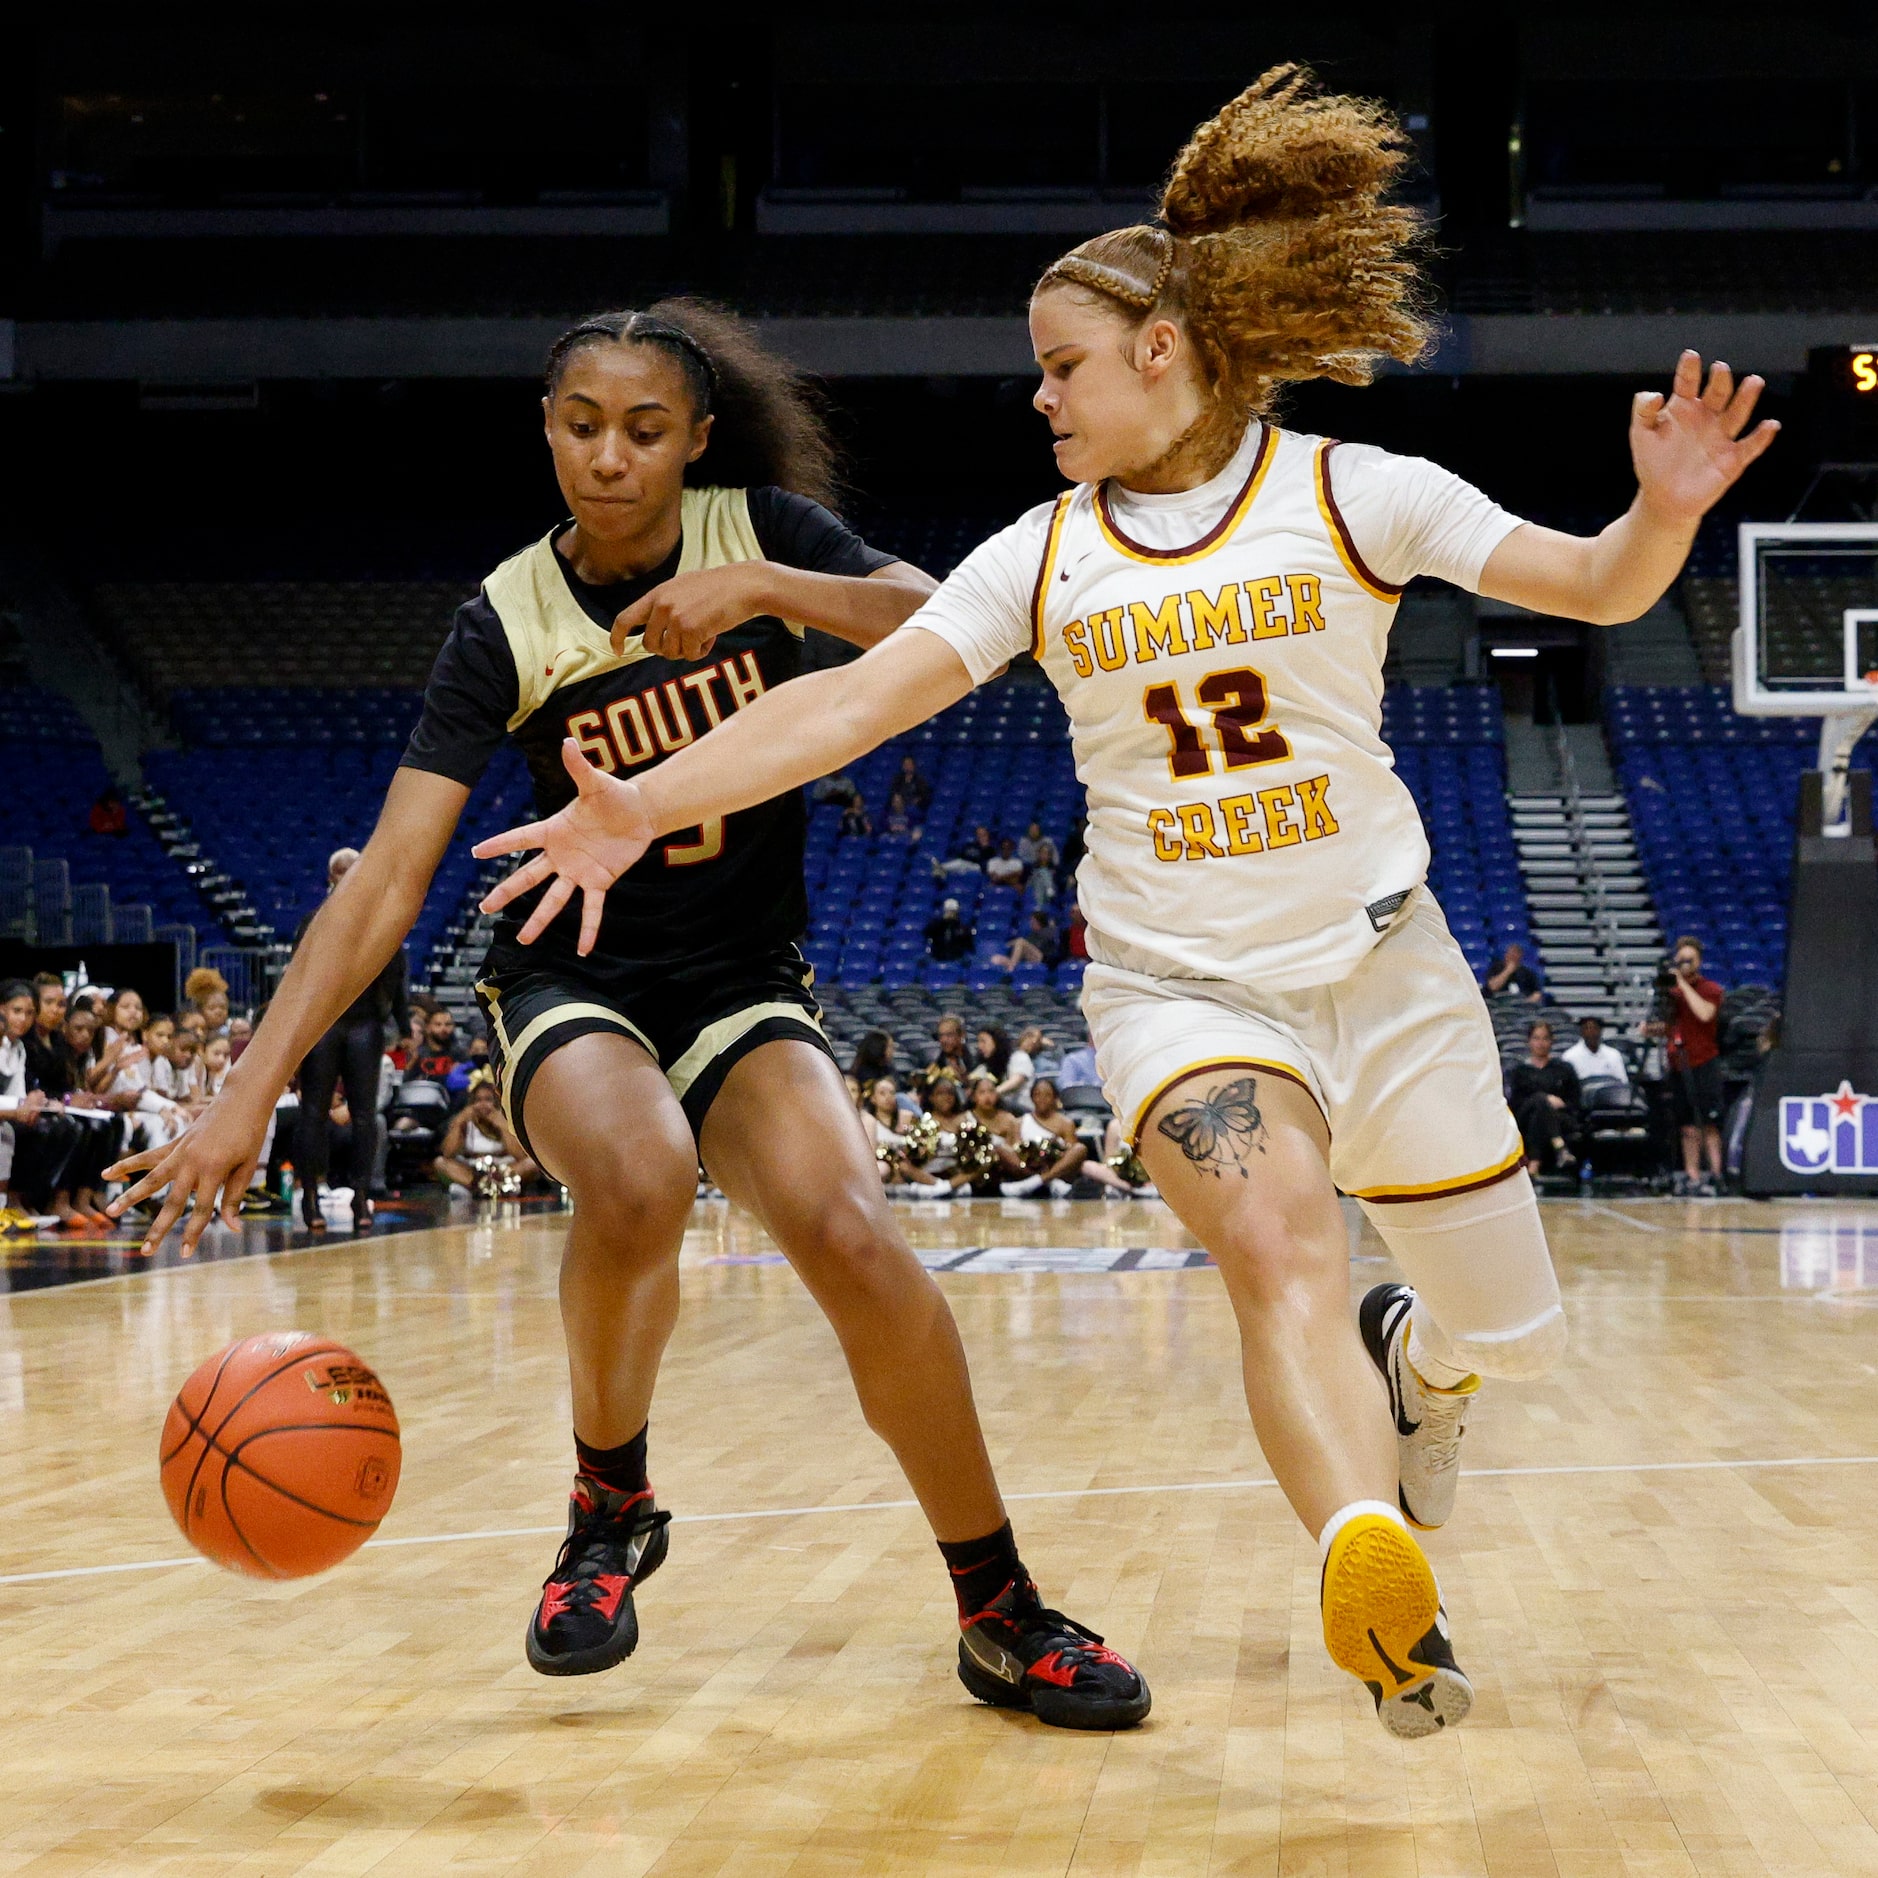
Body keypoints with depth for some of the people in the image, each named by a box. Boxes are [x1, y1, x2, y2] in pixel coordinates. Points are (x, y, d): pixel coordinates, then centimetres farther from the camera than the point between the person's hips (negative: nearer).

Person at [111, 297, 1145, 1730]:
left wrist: (766, 591, -27)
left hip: (748, 981, 1)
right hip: (576, 980, -1)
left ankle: (1001, 1615, -9)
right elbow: (388, 879, -15)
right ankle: (610, 1505, -7)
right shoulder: (509, 622, -9)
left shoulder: (765, 530, -4)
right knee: (636, 1181, -36)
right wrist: (255, 1087, -25)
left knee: (852, 1236, -27)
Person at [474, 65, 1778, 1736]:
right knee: (1276, 1244, -30)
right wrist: (646, 803, -16)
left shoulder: (1355, 493, -5)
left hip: (1381, 957, 0)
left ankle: (1412, 1352, 44)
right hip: (1178, 980, 0)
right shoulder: (1042, 559, 2)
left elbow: (1597, 591, -8)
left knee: (1509, 1332, 8)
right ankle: (1378, 1579, -49)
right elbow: (853, 700, -5)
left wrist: (1665, 511, -31)